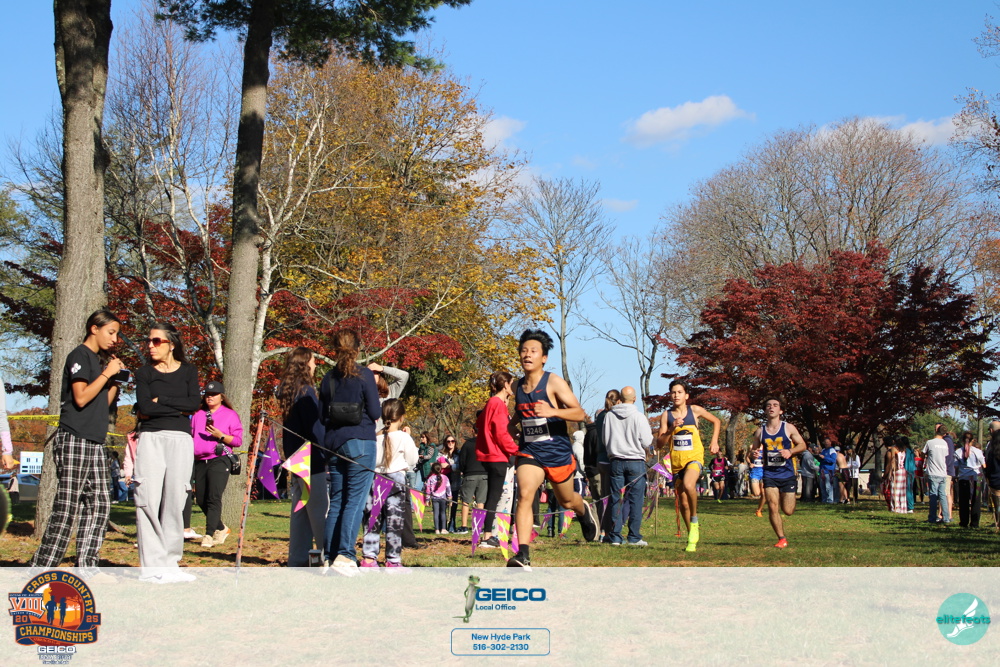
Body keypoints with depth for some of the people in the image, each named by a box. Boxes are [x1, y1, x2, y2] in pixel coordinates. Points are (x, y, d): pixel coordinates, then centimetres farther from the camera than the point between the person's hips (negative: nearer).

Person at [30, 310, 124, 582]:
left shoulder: (100, 359, 20)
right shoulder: (80, 356, -5)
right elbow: (81, 398, -16)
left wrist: (116, 380, 7)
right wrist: (107, 373, -10)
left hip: (94, 442, 9)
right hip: (74, 440, -9)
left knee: (99, 504, 4)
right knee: (67, 507, -9)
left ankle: (87, 566, 5)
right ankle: (41, 569, -5)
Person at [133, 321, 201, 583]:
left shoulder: (188, 371, 12)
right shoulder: (144, 373, 10)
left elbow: (195, 403, -4)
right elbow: (144, 407, -6)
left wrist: (160, 400, -4)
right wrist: (179, 409, -4)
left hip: (181, 439, 1)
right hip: (151, 438, -1)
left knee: (175, 501, -3)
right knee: (149, 500, -9)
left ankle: (170, 563, 2)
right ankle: (151, 566, -8)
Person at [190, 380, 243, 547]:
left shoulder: (230, 415, 7)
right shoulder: (198, 415, 21)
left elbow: (238, 440, 1)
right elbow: (191, 436, 26)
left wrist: (220, 436, -13)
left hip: (219, 460, -6)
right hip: (200, 461, 6)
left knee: (214, 498, -16)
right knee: (201, 500, 5)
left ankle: (209, 535, -17)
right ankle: (221, 528, 24)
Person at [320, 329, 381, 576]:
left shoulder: (328, 378, 8)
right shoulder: (365, 375, -6)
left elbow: (322, 415, 11)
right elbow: (375, 413, -7)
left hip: (334, 443, 5)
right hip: (360, 442, -5)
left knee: (336, 502, 10)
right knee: (355, 501, -6)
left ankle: (330, 556, 9)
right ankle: (345, 555, -14)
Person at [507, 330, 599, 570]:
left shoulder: (554, 383, -12)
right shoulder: (519, 387, 5)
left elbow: (580, 413, -19)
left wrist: (553, 412, -35)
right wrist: (513, 422, 7)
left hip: (557, 451, -3)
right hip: (529, 451, 3)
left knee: (566, 501, 18)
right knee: (524, 494, -21)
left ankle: (584, 510, 56)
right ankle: (522, 555, -26)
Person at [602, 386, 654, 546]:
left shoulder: (609, 416, 1)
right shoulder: (639, 417, -9)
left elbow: (605, 439, 10)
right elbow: (647, 441, -6)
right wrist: (646, 451, 15)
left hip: (616, 462, 3)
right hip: (636, 462, -3)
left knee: (616, 499, 6)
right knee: (636, 500, 1)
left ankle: (615, 536, 5)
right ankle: (634, 537, 0)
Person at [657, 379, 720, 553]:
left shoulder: (695, 410, 1)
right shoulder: (666, 416, 3)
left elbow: (716, 421, 16)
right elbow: (660, 441, -2)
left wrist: (714, 441, 6)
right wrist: (671, 429, -17)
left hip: (694, 457, -3)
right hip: (676, 461, 3)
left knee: (688, 485, -34)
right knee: (683, 503, 8)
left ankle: (694, 520, -12)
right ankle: (692, 538, 24)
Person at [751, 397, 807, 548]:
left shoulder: (788, 428, 0)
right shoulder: (760, 431, 4)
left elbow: (802, 445, 4)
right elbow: (755, 449, 14)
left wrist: (790, 451, -15)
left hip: (787, 473, -1)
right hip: (769, 474, 1)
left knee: (788, 511, 2)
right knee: (773, 507, -13)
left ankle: (786, 497, 39)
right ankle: (782, 539, 2)